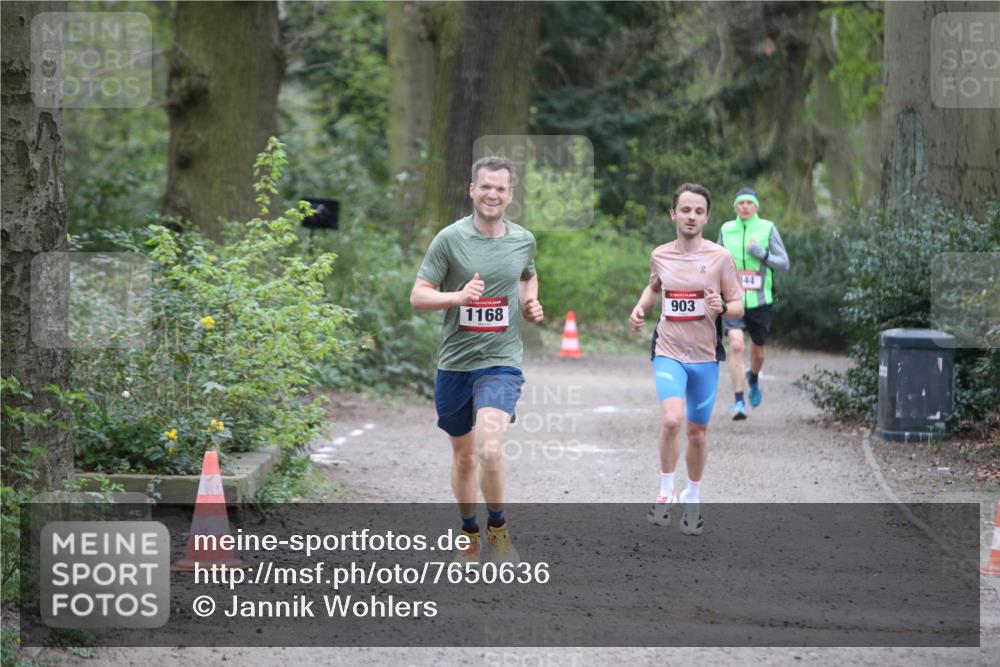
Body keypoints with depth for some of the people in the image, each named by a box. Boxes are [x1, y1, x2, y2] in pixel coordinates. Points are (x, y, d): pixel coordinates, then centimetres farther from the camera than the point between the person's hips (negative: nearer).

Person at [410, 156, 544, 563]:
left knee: (490, 450, -21)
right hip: (455, 363, 1)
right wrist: (458, 296, -23)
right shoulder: (450, 239, -5)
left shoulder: (524, 240, 4)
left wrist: (531, 304, 6)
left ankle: (497, 526, 1)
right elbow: (418, 296, -6)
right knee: (463, 457, 14)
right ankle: (469, 533, 35)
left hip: (501, 363, 0)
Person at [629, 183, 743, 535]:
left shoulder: (720, 258, -4)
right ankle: (666, 491, -5)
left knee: (697, 431, 10)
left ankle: (692, 499, 31)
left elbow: (739, 306, 0)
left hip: (705, 355, 0)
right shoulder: (659, 256, 4)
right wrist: (641, 308, 7)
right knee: (671, 419, -23)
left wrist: (722, 306, -22)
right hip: (668, 351, 0)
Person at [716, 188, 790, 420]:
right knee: (735, 345, -20)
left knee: (757, 352, 14)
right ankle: (738, 401, -19)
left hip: (760, 301, 0)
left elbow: (784, 263, 0)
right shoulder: (726, 230, 4)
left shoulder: (768, 229, -1)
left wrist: (762, 254, -15)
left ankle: (753, 379, 49)